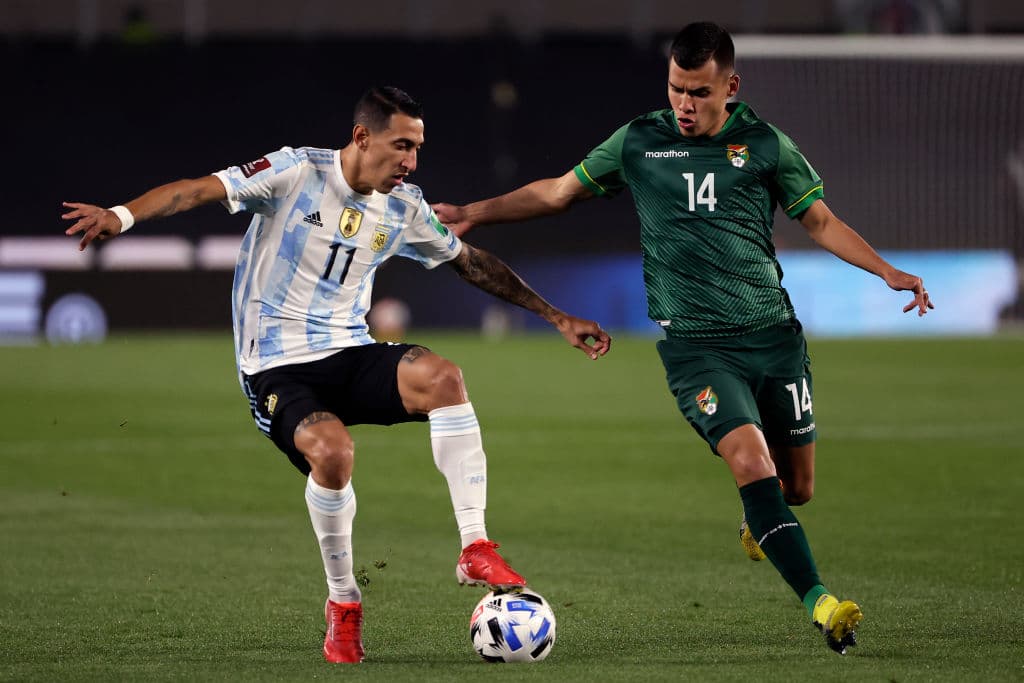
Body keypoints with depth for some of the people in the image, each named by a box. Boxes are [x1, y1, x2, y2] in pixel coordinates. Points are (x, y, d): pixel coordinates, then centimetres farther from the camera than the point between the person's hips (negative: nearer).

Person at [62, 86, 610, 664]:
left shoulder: (404, 208, 8)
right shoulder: (297, 172, -8)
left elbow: (472, 262, 21)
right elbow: (202, 189, -17)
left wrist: (558, 318, 23)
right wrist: (123, 216, -34)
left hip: (351, 355, 4)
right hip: (277, 368, -4)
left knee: (442, 375, -28)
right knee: (331, 448, -34)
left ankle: (475, 548, -21)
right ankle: (343, 604, -10)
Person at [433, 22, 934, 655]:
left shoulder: (764, 144, 5)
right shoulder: (638, 142, 5)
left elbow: (821, 221, 12)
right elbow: (557, 192, 17)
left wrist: (888, 271, -1)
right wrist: (472, 214, 13)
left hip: (776, 335, 2)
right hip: (696, 345, -2)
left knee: (798, 485, 8)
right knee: (751, 457, -24)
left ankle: (758, 526, 46)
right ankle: (820, 603, -28)